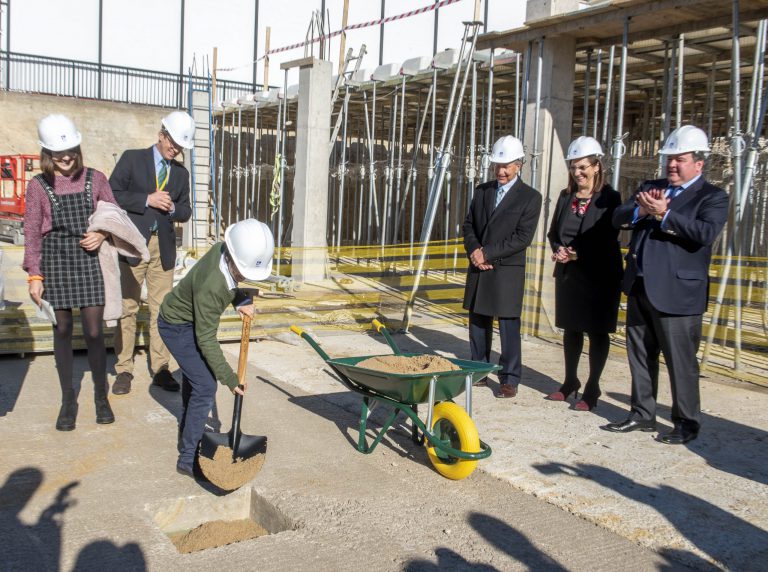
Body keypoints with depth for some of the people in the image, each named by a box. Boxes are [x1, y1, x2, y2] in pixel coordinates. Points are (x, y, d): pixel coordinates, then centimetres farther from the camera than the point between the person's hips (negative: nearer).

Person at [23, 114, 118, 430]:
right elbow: (32, 232, 1)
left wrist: (103, 235, -11)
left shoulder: (95, 179, 1)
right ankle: (67, 398, 19)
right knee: (62, 331, 7)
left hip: (87, 260, 0)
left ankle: (101, 395, 17)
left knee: (94, 331, -1)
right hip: (55, 262, 0)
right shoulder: (39, 186, 0)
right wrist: (34, 276, -4)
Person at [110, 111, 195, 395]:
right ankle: (124, 370, 8)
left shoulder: (181, 173, 14)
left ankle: (160, 369, 10)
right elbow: (112, 195, -5)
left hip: (163, 248, 3)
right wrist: (147, 200, -14)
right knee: (127, 308, 0)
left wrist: (173, 208, -5)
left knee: (161, 309, 4)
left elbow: (186, 211, 17)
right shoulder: (132, 159, 2)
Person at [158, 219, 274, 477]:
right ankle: (188, 457, -4)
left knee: (194, 374, 28)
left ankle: (189, 426, 53)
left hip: (188, 319, 9)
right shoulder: (211, 287, -39)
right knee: (205, 386, -14)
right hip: (177, 327, -9)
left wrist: (241, 300, -13)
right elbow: (206, 339, -31)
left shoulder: (223, 249, -20)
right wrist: (230, 379, -27)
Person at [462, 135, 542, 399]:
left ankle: (509, 380, 7)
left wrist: (487, 253, -15)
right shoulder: (482, 191, 12)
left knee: (508, 326, -1)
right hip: (479, 269, 5)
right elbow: (468, 225, 11)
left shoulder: (530, 197, -4)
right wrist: (474, 251, -8)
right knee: (478, 323, 12)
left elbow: (523, 238, -11)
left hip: (508, 271, -5)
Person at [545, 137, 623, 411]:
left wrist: (577, 254, -18)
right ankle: (570, 382, 29)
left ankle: (592, 389, 11)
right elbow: (553, 231, 11)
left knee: (597, 331, 2)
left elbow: (608, 239, -12)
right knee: (571, 327, 15)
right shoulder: (566, 196, 9)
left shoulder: (609, 197, -8)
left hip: (599, 275, -6)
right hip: (568, 273, 6)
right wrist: (559, 250, -9)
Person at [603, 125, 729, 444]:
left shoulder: (713, 197, -2)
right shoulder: (651, 188, 15)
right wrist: (641, 210, -16)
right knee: (640, 355, 14)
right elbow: (618, 218, 5)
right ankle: (643, 415, 27)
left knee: (681, 361, 1)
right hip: (640, 287, 7)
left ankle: (687, 423, 15)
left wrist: (664, 214, -24)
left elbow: (706, 232, -21)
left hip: (676, 292, -6)